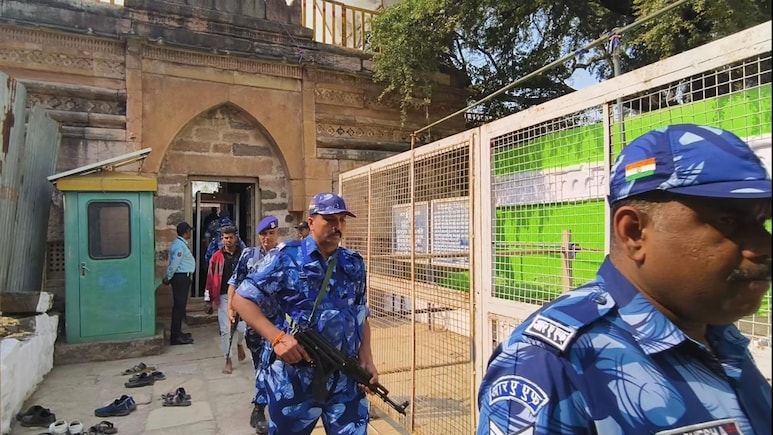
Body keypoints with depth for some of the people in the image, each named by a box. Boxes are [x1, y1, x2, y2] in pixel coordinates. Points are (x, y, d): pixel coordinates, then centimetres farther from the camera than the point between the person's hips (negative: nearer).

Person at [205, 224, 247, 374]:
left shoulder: (243, 255, 1)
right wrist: (208, 300, 1)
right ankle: (228, 360, 17)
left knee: (241, 327, -2)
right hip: (223, 297, 0)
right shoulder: (216, 257, 1)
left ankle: (239, 344, 34)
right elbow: (210, 278, 2)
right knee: (225, 330, 3)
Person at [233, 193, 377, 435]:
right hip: (294, 378, -3)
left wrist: (366, 358, 1)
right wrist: (277, 337, -20)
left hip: (347, 379, 3)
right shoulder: (285, 258, -8)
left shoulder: (354, 264, 7)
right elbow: (242, 299, -9)